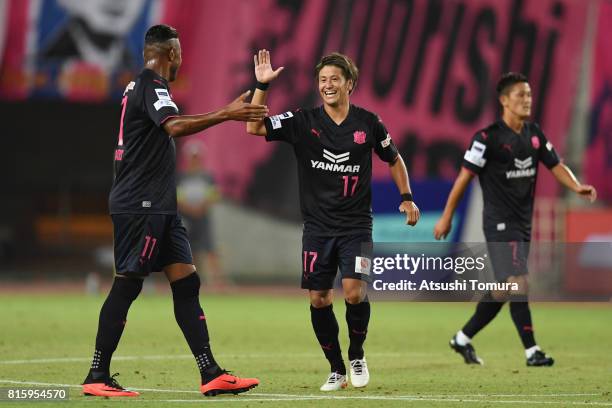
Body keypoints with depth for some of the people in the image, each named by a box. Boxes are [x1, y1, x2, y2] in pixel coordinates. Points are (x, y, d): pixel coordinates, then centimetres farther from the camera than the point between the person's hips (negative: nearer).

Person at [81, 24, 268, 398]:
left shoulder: (140, 85, 17)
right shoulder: (151, 85, -13)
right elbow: (175, 126, -31)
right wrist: (226, 114, -36)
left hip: (158, 206, 10)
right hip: (140, 205, -10)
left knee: (186, 282, 4)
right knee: (127, 285, -6)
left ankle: (211, 374, 2)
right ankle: (97, 377, -1)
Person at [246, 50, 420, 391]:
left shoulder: (368, 123, -1)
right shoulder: (303, 122, -2)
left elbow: (394, 159, 15)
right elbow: (255, 127, -9)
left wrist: (406, 197, 6)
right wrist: (262, 85, -18)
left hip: (356, 225, -1)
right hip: (318, 227, 1)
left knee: (355, 292, -16)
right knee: (319, 299, 0)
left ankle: (357, 355, 10)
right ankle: (337, 369, 17)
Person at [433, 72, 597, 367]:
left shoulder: (534, 134, 8)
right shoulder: (488, 138, -13)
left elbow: (555, 165, 6)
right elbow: (465, 176, -9)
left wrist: (577, 187, -15)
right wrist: (447, 217, -6)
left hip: (523, 224, 8)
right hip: (500, 224, -8)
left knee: (502, 291, 12)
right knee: (518, 285, -14)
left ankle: (462, 339, 26)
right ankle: (532, 352, -12)